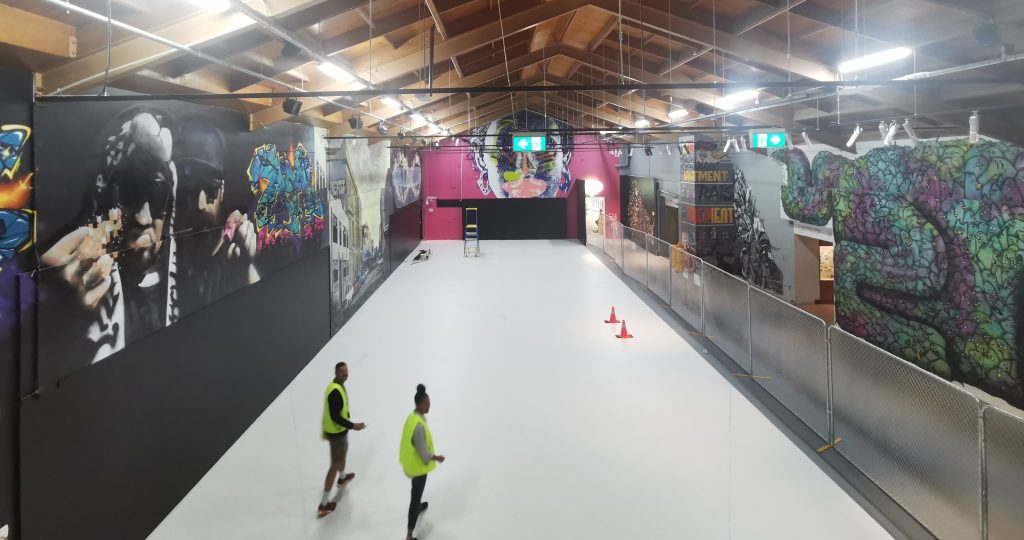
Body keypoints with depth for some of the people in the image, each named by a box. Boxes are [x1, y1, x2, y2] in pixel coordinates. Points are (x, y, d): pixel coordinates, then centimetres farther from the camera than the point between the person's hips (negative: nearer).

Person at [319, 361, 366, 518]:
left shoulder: (337, 385, 2)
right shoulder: (335, 392, -30)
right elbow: (335, 416, -31)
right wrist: (352, 426, -29)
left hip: (338, 429, 10)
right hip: (337, 432, -10)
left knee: (343, 452, 34)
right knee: (335, 465, -4)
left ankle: (342, 477, 63)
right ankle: (324, 505, 1)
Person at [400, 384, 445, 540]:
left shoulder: (412, 416, -5)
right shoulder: (419, 426, -34)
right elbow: (423, 452, -29)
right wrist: (437, 458, -12)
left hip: (411, 462, 9)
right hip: (418, 465, -9)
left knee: (416, 491, 35)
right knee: (416, 495, 0)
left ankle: (418, 506, 63)